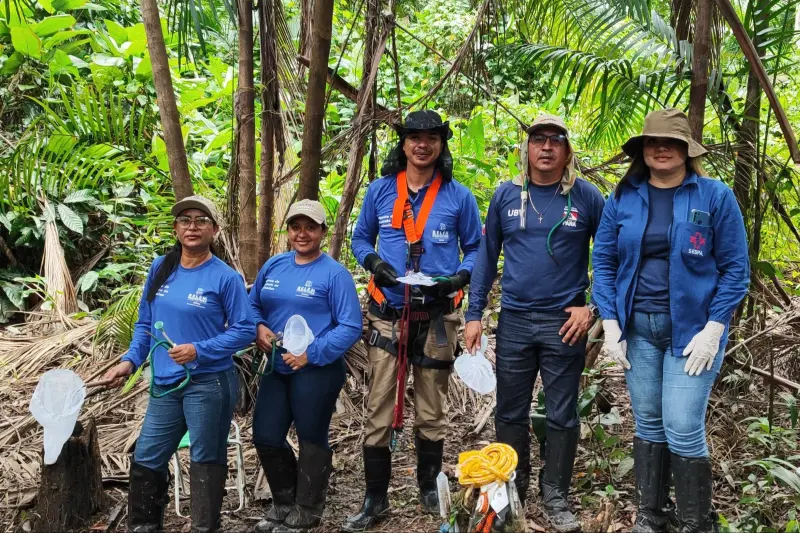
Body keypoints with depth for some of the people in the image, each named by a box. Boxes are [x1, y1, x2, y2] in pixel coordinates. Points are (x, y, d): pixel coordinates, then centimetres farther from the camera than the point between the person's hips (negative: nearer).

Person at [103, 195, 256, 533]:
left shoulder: (225, 277, -10)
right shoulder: (160, 268, 6)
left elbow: (245, 329, -9)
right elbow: (145, 322, 14)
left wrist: (199, 350, -18)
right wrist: (131, 360, 2)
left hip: (209, 384, -5)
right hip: (164, 384, 5)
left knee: (206, 460, 6)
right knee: (146, 460, 12)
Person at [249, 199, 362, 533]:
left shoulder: (335, 273, -10)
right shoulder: (273, 266, 7)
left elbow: (350, 327, -14)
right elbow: (253, 305, 16)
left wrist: (312, 353, -21)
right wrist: (259, 328, -6)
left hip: (317, 371, -6)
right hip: (277, 368, 6)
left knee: (311, 439, 8)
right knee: (266, 438, 10)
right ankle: (284, 505, 32)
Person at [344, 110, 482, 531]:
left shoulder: (458, 196, 1)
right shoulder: (379, 191, 4)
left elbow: (475, 249, 9)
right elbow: (360, 239, 14)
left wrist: (460, 278, -10)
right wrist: (372, 262, -7)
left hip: (437, 318, 0)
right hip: (387, 317, 0)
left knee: (431, 413, 12)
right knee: (379, 413, -1)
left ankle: (429, 488, 29)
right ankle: (375, 499, 11)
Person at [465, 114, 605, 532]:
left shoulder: (586, 196, -3)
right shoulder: (506, 195, 2)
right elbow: (486, 255, 7)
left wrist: (593, 307, -5)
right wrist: (474, 314, 2)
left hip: (565, 323, -1)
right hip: (514, 321, 2)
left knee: (562, 416, 7)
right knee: (510, 414, 11)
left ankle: (555, 497, 22)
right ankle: (511, 489, 27)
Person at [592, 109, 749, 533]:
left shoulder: (715, 196, -5)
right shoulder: (623, 198, 3)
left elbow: (735, 269, -4)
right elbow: (603, 262, 5)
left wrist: (713, 330, -11)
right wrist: (610, 325, -2)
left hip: (692, 328, -3)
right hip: (637, 327, 3)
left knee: (683, 430, -6)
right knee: (647, 424, 11)